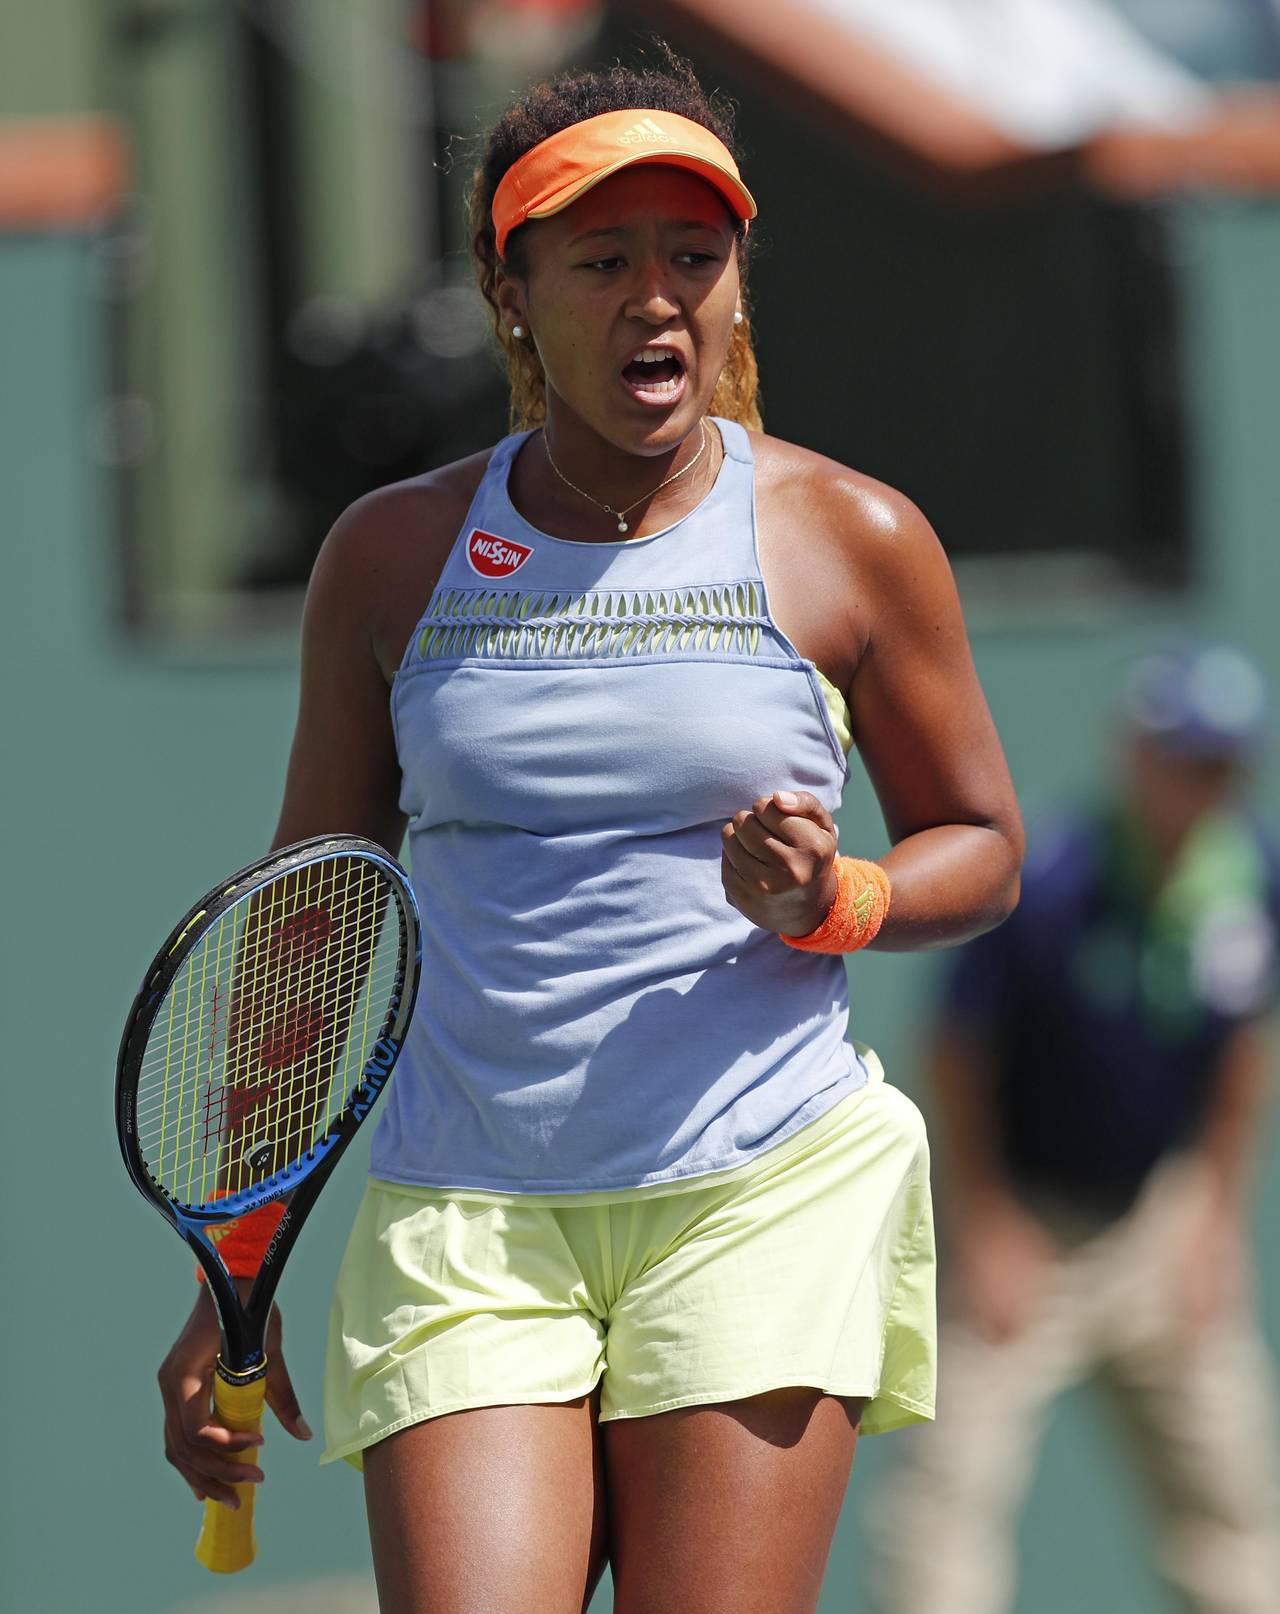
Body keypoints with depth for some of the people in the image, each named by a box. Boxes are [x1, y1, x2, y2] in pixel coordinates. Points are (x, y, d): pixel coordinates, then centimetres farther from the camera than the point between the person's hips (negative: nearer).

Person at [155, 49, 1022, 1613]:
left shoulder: (853, 538, 3)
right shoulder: (394, 554, 7)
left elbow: (979, 845, 13)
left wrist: (829, 901, -11)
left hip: (761, 1192, -1)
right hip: (461, 1221, 1)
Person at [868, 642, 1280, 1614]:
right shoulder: (1046, 884, -22)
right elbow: (961, 1056, -12)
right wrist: (985, 1227, -9)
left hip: (1161, 1220, 5)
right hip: (1026, 1215, -5)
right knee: (960, 1471, -14)